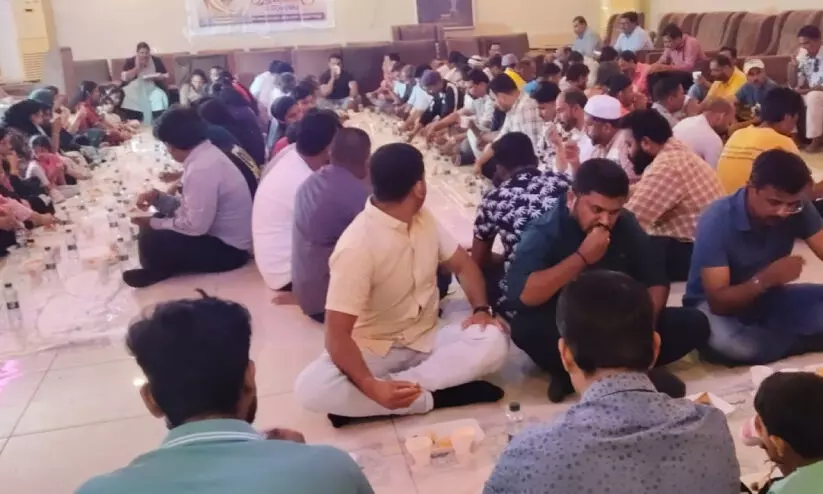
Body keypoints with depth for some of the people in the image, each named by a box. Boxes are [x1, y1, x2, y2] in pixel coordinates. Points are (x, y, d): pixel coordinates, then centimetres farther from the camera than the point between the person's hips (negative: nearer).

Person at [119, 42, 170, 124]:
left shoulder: (156, 61, 5)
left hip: (152, 88, 1)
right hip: (135, 89, 0)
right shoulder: (130, 61, 2)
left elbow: (166, 76, 6)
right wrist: (137, 67, -16)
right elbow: (124, 78, -10)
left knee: (158, 98, -31)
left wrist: (156, 77, -14)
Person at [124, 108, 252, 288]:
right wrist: (157, 197, -1)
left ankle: (159, 273, 11)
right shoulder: (205, 154, 4)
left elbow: (195, 226, -25)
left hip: (228, 248, -10)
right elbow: (190, 207, 12)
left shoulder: (202, 168, -27)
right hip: (219, 234, 10)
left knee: (150, 240, -17)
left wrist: (153, 223, -12)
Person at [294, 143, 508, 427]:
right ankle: (431, 397, -27)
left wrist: (481, 309, -11)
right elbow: (337, 335, -26)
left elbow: (462, 264, 10)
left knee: (493, 342, -24)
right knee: (310, 387, -33)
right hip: (375, 350, -4)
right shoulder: (357, 246, -24)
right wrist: (372, 388, -42)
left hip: (428, 339, 5)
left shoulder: (423, 219, -1)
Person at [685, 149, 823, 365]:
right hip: (723, 304, -4)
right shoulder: (717, 220, -27)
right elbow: (718, 301, -29)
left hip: (768, 299, 4)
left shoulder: (799, 208, -11)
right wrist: (766, 278, -43)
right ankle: (805, 339, -14)